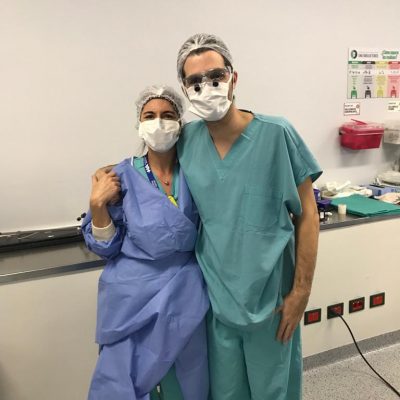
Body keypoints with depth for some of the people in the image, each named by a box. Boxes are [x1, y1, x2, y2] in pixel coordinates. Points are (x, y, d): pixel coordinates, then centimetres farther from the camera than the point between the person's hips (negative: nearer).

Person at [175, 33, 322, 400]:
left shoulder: (276, 135, -14)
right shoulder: (185, 141, -4)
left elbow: (307, 215, -9)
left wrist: (301, 291, -10)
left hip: (271, 293, -2)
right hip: (215, 294, 3)